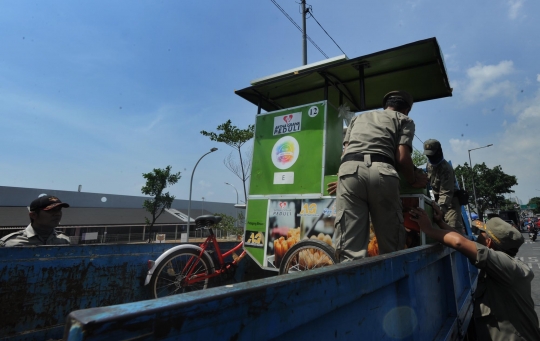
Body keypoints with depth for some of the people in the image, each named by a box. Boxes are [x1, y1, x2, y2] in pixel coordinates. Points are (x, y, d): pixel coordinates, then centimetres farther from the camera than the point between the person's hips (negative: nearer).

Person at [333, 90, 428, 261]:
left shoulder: (358, 118, 37)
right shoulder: (404, 119, 26)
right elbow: (402, 157, 11)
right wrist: (414, 180, 28)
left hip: (349, 170, 2)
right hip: (381, 172, -2)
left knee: (350, 250, -4)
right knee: (391, 249, 9)